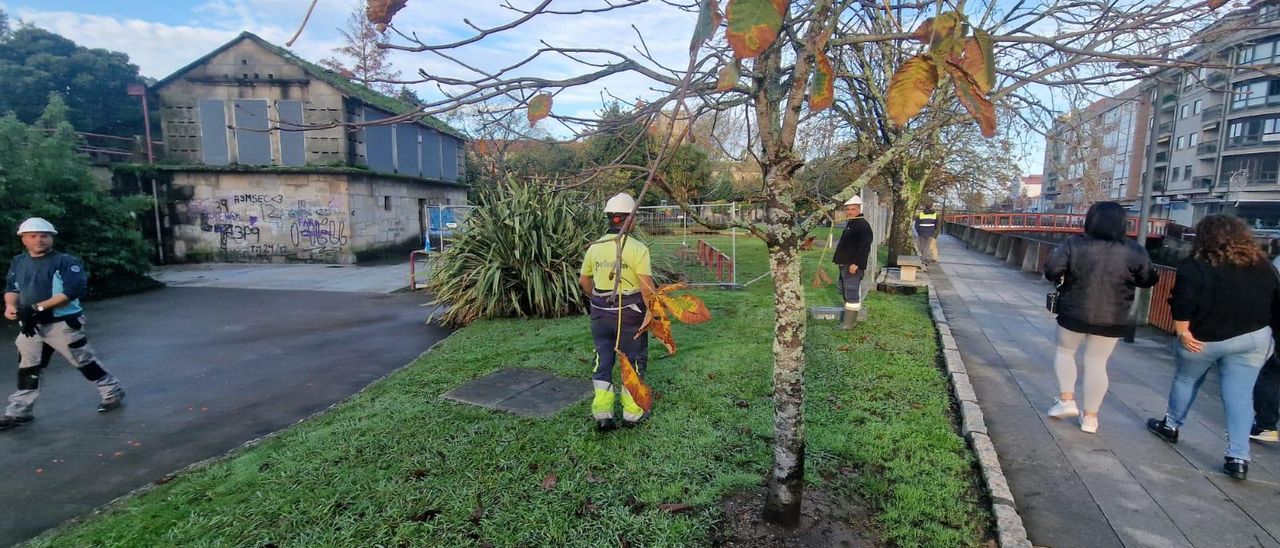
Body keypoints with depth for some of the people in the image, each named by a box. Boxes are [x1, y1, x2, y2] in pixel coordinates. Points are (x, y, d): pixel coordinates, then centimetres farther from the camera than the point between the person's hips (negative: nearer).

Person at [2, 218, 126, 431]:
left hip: (63, 323, -6)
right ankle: (18, 412, 23)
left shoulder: (66, 262, -13)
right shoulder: (18, 263, 8)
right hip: (31, 325, 6)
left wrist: (37, 307, -24)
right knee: (27, 368, 13)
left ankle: (112, 392, 18)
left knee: (85, 362, 3)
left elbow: (72, 292, -21)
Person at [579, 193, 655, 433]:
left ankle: (602, 414, 17)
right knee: (634, 360, 13)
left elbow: (583, 281, 12)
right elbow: (647, 287, -19)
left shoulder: (595, 247, 1)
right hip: (629, 313, -4)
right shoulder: (637, 248, -15)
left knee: (603, 359, 15)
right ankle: (632, 412, 24)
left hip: (600, 313, 4)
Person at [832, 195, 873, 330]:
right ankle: (849, 320, 26)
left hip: (853, 267, -11)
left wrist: (856, 263, -25)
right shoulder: (850, 224, 18)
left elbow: (864, 247, -22)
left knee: (852, 294, -8)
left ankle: (849, 323, -4)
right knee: (846, 293, 16)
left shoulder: (863, 225, -14)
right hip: (845, 265, 11)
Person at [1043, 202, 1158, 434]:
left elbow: (1051, 270, -15)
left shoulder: (1075, 244, -11)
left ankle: (1067, 400, 10)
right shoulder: (1134, 251, -5)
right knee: (1097, 363, 10)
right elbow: (1148, 280, 4)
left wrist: (1062, 280, 6)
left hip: (1074, 312, -2)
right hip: (1112, 318, 2)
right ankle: (1090, 416, 16)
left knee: (1065, 351, 20)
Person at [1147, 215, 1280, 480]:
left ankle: (1170, 425, 32)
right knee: (1240, 395, 4)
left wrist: (1182, 332, -13)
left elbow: (1183, 304, -20)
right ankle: (1238, 458, 2)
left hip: (1204, 339, -4)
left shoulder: (1195, 266, -13)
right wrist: (1256, 322, 21)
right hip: (1253, 338, 4)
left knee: (1185, 380, 18)